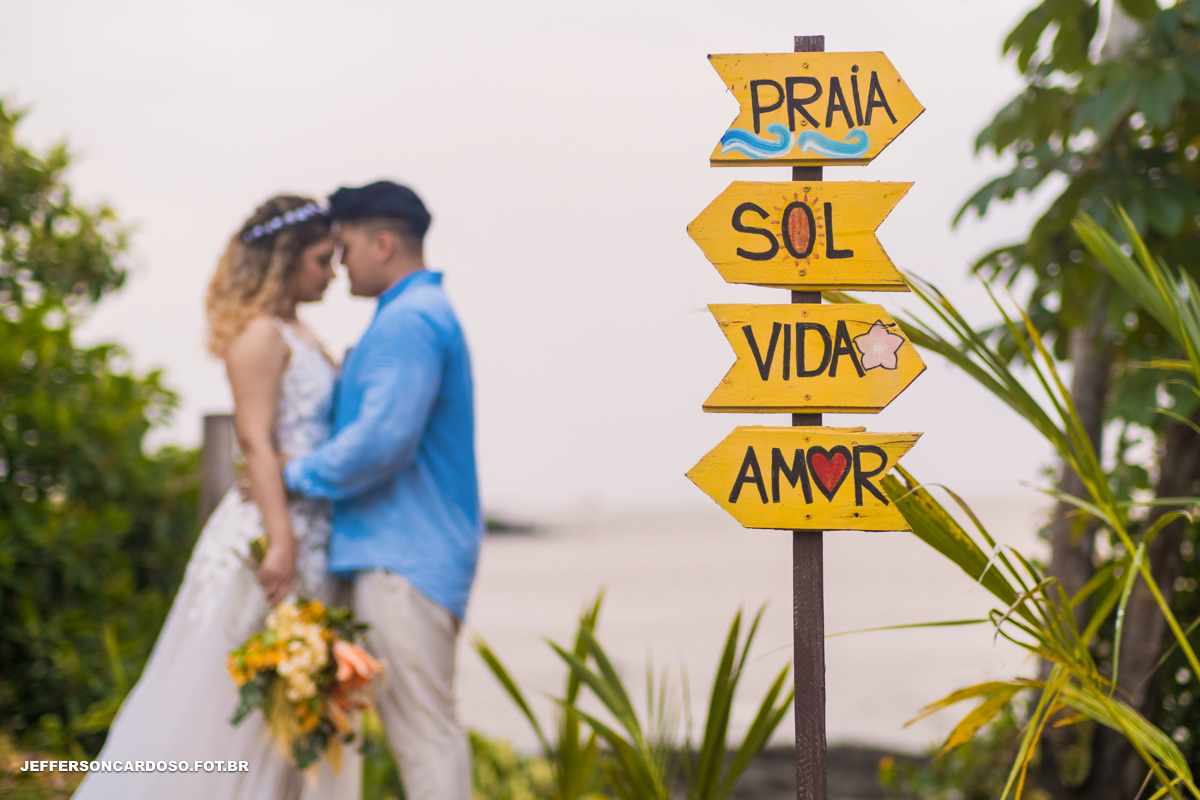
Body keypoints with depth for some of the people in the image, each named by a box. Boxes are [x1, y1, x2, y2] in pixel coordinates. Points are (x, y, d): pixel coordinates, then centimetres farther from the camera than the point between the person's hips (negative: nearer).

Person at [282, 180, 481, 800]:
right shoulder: (425, 313, 20)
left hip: (403, 557, -11)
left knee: (421, 725, -10)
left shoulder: (408, 319, -14)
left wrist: (296, 473, -12)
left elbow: (384, 439, -22)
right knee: (420, 722, 11)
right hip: (404, 548, 11)